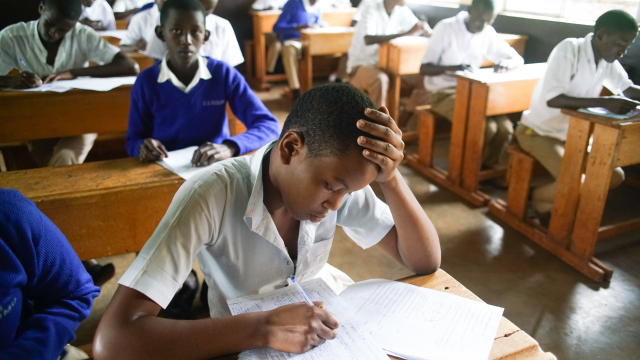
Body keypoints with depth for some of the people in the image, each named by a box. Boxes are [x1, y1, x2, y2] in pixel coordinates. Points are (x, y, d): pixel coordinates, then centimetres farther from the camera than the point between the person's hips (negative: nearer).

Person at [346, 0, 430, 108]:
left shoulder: (402, 10, 0)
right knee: (380, 79, -37)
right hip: (362, 64, -6)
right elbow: (368, 40, -34)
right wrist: (406, 33, -36)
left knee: (421, 80, -11)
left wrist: (424, 28, -18)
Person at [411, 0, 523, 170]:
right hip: (443, 92, -5)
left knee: (505, 127, -18)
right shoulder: (446, 28, -11)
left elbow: (518, 59, 10)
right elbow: (424, 68, -13)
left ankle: (487, 169, 3)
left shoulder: (488, 33, 4)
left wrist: (505, 63, -14)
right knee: (486, 127, -27)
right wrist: (452, 68, -31)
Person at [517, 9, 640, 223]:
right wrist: (604, 102, -36)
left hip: (571, 135, 8)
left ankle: (548, 202, 10)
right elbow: (552, 99, -32)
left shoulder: (608, 61, 1)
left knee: (614, 176, 1)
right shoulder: (569, 49, -21)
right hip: (538, 132, -8)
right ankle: (538, 198, 6)